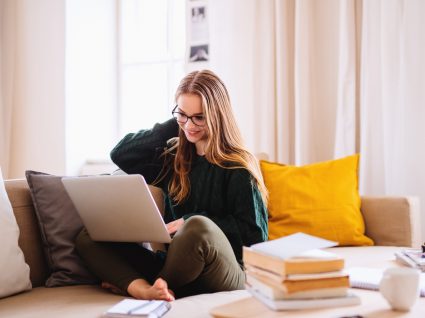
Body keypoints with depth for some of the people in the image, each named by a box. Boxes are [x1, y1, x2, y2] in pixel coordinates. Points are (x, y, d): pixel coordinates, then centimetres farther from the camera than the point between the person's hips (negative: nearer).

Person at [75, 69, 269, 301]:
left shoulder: (237, 166, -3)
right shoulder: (173, 158, 14)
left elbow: (255, 233, -7)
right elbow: (120, 155, 11)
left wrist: (192, 223, -15)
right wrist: (174, 125, 6)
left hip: (225, 278, -5)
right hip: (174, 267, 5)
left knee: (198, 226, -37)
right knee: (88, 238, -5)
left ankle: (129, 284, -12)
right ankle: (145, 290, -31)